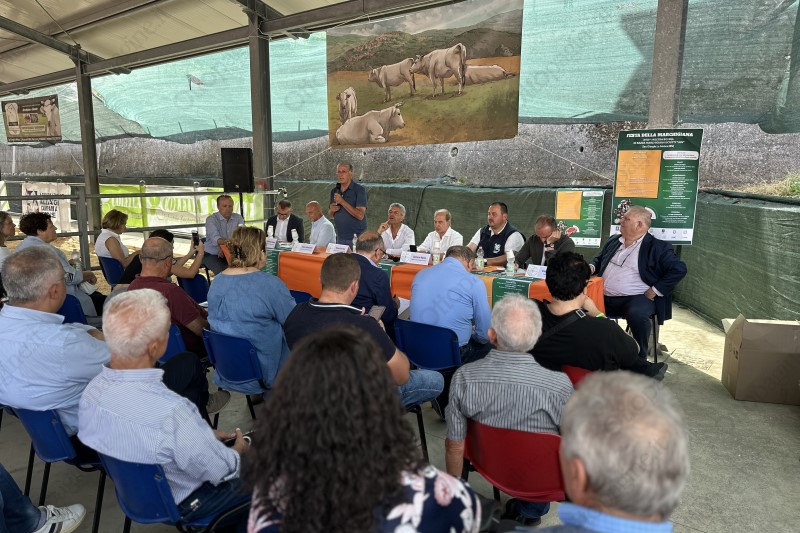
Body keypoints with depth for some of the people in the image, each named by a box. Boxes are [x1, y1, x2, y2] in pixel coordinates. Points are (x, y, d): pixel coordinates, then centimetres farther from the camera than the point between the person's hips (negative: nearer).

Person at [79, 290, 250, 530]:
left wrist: (205, 436, 6)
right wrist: (238, 451, -2)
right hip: (184, 503, -6)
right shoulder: (171, 412, -42)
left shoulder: (91, 390, -18)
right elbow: (222, 472, -24)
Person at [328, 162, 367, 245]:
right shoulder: (334, 191, 11)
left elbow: (360, 215, -18)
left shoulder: (359, 190, -8)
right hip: (340, 238, 5)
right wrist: (331, 210, -4)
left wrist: (342, 202, -18)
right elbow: (331, 215, 20)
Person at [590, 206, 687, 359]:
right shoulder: (613, 241, 17)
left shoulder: (657, 247, -1)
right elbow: (599, 259, 31)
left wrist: (654, 291, -13)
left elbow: (679, 269, -9)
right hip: (604, 297, 6)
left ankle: (640, 358, -14)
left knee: (636, 315, -36)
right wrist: (591, 267, 7)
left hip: (636, 298, -5)